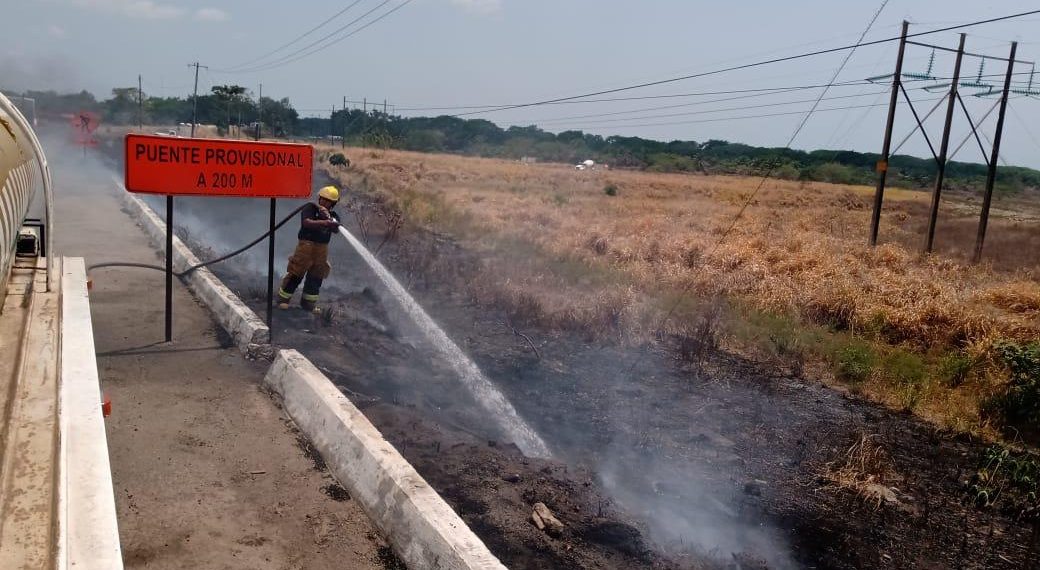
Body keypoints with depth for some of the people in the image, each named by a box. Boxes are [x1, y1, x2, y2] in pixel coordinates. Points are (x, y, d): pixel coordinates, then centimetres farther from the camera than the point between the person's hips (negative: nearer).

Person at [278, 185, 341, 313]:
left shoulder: (333, 216, 12)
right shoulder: (310, 208, -1)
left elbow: (335, 228, -6)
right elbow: (307, 222, -17)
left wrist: (328, 216, -21)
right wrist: (324, 222, -25)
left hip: (322, 248, 5)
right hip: (307, 244, -5)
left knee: (316, 277, 9)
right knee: (296, 273, -3)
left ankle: (309, 303, 20)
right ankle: (283, 299, 8)